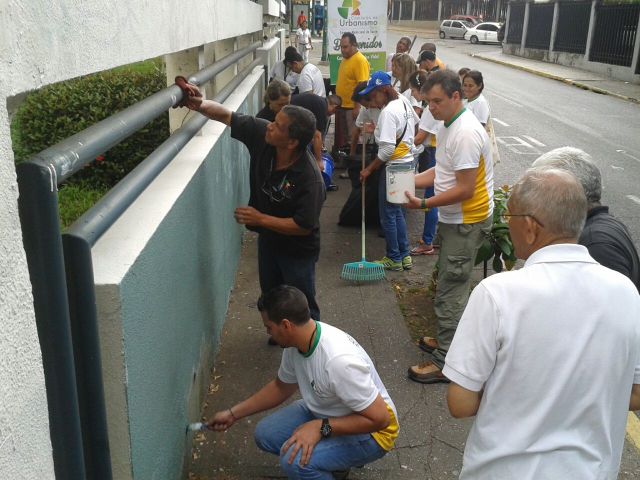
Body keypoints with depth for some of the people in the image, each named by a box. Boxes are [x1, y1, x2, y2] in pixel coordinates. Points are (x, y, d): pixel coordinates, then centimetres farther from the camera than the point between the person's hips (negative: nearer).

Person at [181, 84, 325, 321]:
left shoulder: (310, 178, -36)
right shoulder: (262, 134, -20)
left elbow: (304, 226, -31)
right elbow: (226, 115, -10)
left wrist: (260, 219, -29)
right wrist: (199, 104, -28)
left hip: (297, 250, -7)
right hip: (268, 238, 7)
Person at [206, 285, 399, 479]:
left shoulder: (339, 360, -37)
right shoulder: (296, 342, -10)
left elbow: (379, 418, -30)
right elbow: (281, 387, 9)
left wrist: (321, 428, -29)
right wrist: (233, 413, 10)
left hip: (370, 432, -8)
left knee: (295, 460, -27)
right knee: (266, 434, 2)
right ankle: (335, 458, 13)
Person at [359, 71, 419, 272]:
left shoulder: (388, 112, -22)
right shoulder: (403, 101, 5)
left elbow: (387, 149, -26)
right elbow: (416, 123, 23)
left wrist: (369, 169, -15)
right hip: (407, 161, 10)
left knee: (388, 214, 4)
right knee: (397, 211, 19)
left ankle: (394, 259, 16)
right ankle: (405, 255, 25)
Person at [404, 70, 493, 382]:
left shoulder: (465, 134, -24)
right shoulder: (449, 126, 8)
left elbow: (464, 189, -25)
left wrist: (423, 204, -22)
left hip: (467, 222, -10)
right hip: (454, 218, 10)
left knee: (450, 292, -3)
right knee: (452, 285, 21)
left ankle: (445, 362, 7)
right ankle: (449, 341, 37)